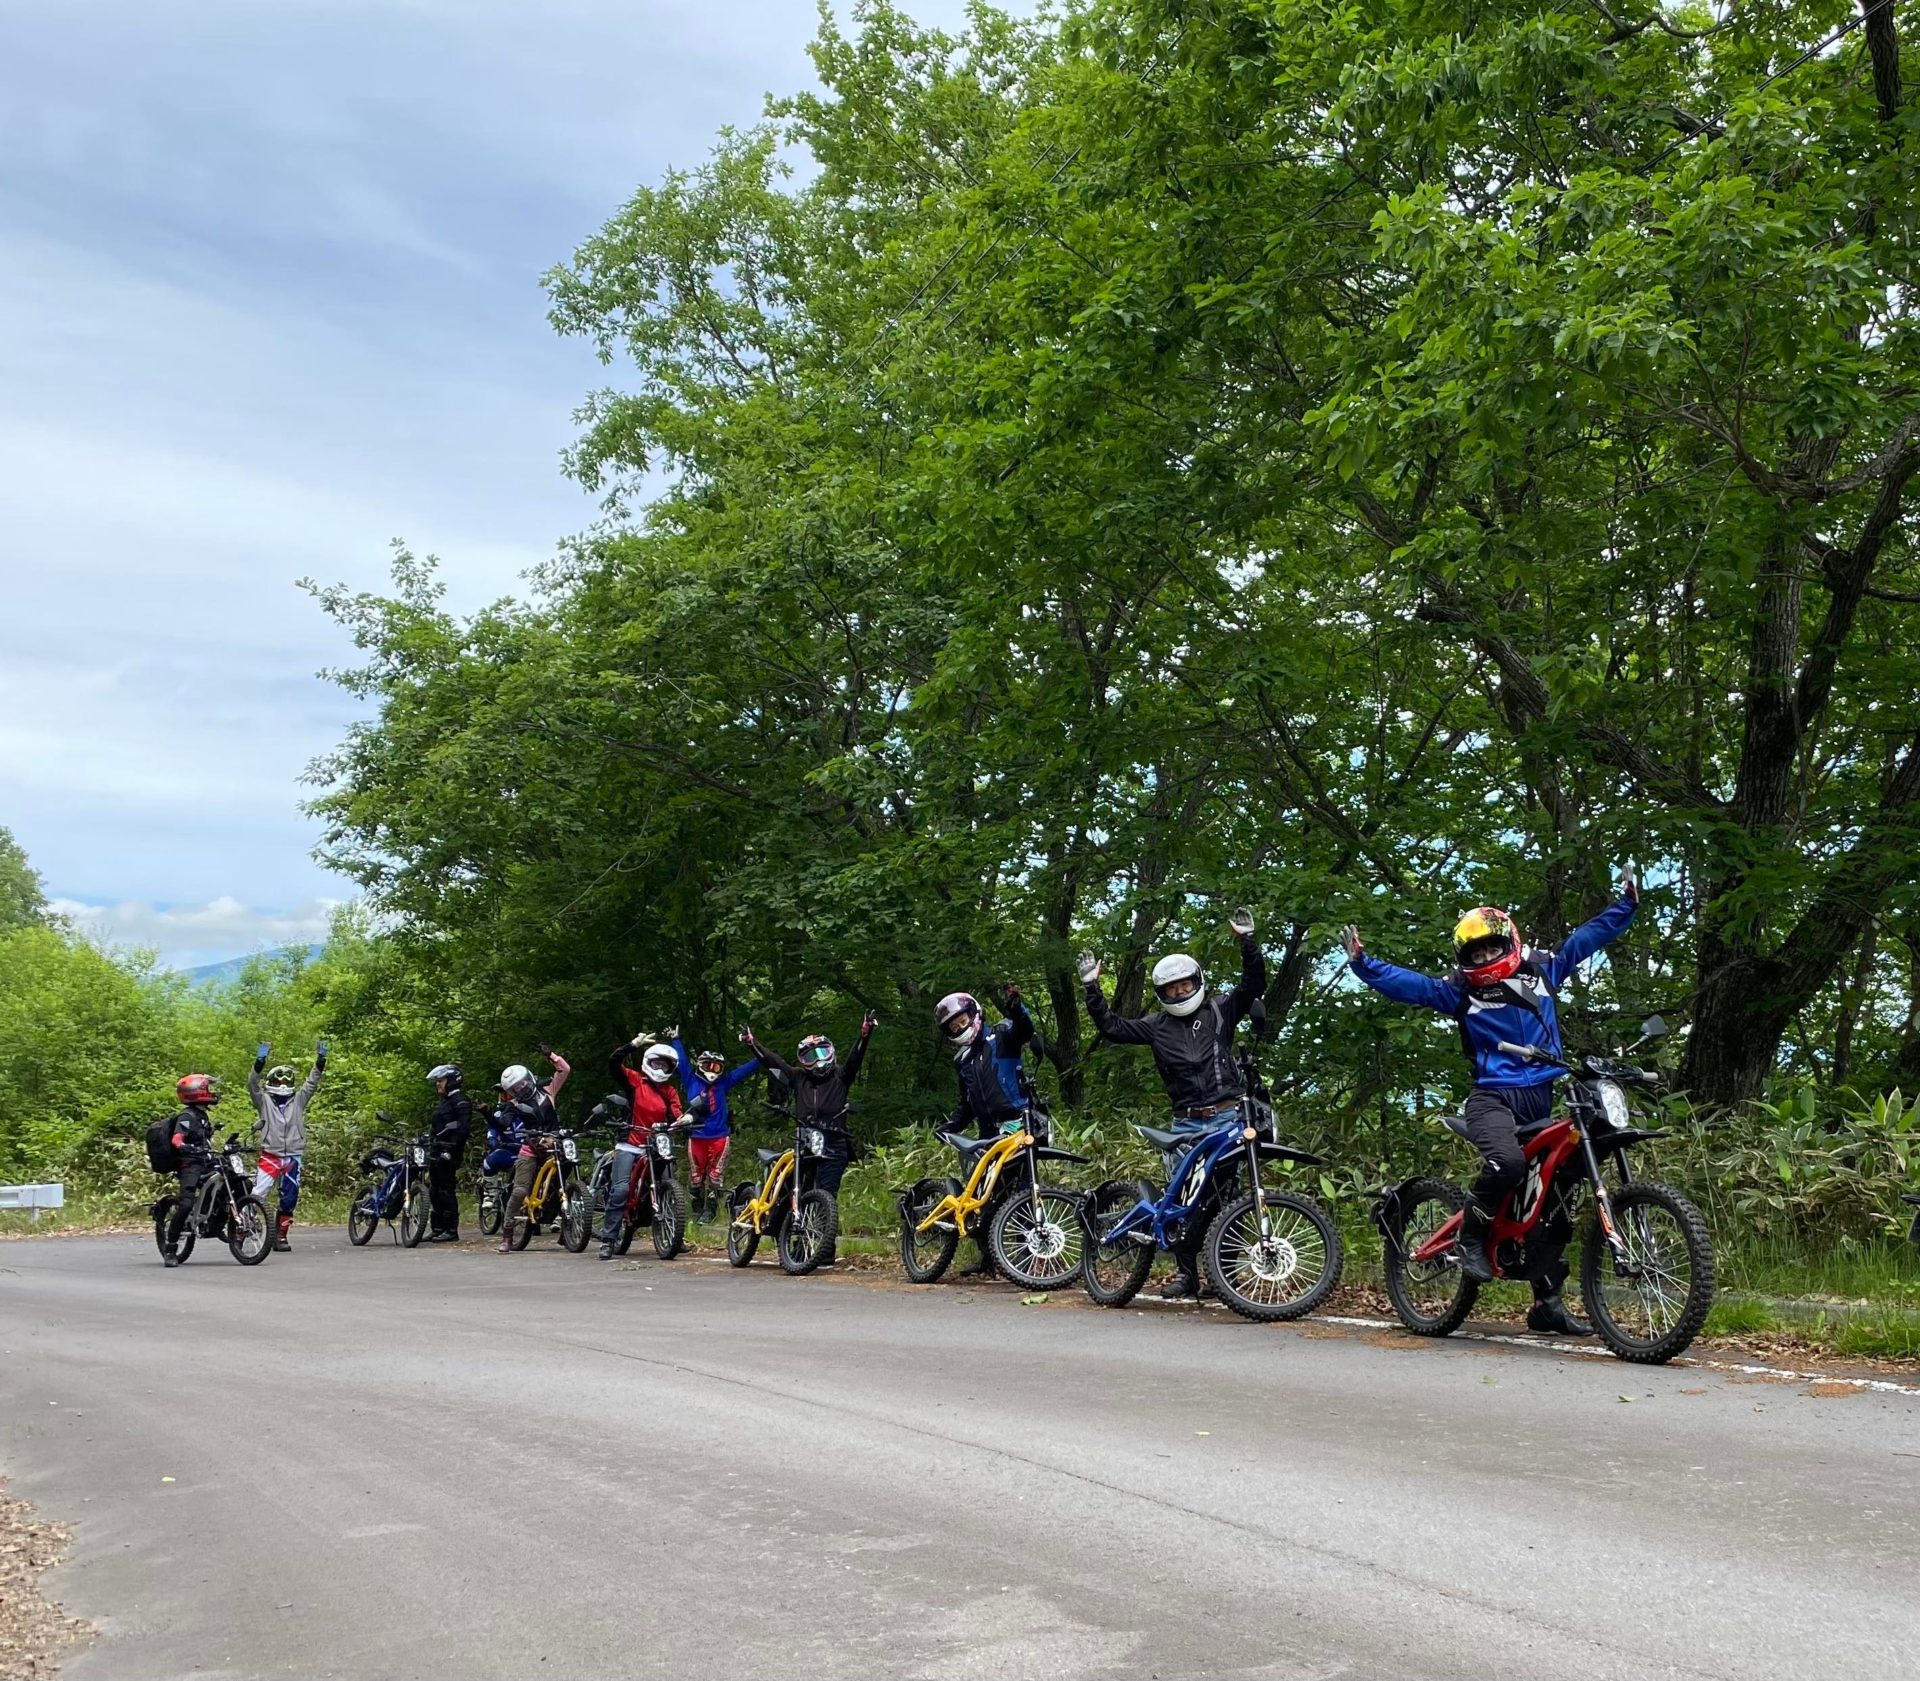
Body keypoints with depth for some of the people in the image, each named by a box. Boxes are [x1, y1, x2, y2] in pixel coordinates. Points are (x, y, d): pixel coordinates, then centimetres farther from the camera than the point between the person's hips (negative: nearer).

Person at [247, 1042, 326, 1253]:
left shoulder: (298, 1100, 11)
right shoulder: (264, 1101, 5)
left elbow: (312, 1083, 3)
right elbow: (253, 1085, -9)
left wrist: (320, 1061, -10)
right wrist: (259, 1062, -25)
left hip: (293, 1157, 3)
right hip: (270, 1155, -3)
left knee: (289, 1200, 7)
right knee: (257, 1195, -14)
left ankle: (281, 1236, 18)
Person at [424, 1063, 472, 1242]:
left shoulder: (460, 1101, -10)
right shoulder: (443, 1101, 22)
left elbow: (463, 1128, -19)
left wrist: (451, 1149, -23)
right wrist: (430, 1148, 20)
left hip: (447, 1155, -10)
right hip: (436, 1154, 10)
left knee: (447, 1192, -9)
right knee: (435, 1192, 12)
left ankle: (451, 1231, -6)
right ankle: (438, 1229, 18)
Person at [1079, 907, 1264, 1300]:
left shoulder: (1220, 1010, 6)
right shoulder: (1156, 1025, 10)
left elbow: (1254, 984, -4)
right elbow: (1110, 1027, 8)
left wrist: (1247, 940, -15)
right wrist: (1092, 989, 1)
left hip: (1228, 1117, -2)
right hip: (1186, 1123, 2)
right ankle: (1185, 1271, 10)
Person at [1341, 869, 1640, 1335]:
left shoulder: (1543, 970, 10)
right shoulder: (1461, 991, 2)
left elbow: (1589, 937, 16)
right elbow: (1406, 984, -6)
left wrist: (1627, 903, 12)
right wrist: (1362, 963, -19)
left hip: (1542, 1101, 4)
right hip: (1493, 1098, -4)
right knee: (1507, 1161, -35)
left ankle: (1547, 1303, 18)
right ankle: (1472, 1235, -9)